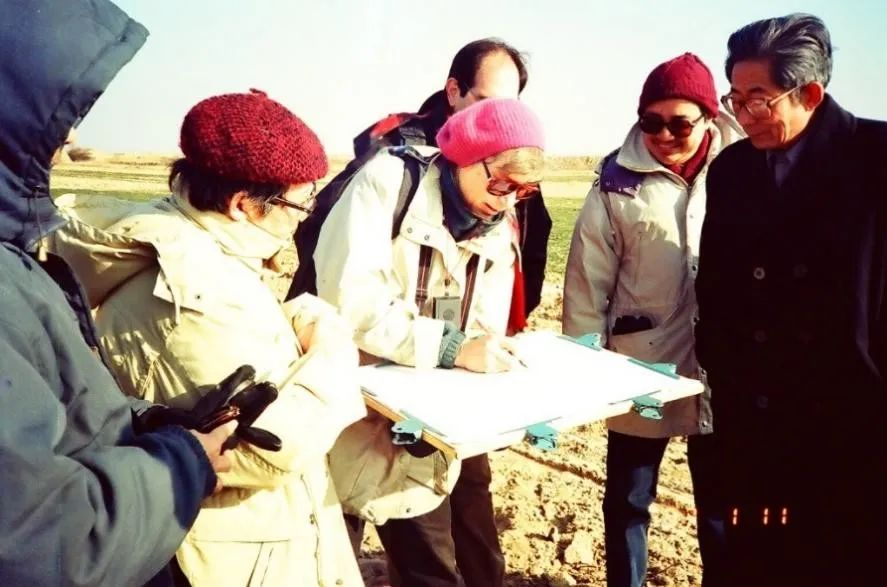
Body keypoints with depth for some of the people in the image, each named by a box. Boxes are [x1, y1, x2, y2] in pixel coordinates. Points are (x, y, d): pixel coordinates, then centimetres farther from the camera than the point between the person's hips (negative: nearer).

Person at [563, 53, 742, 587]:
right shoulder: (619, 183, -5)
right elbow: (588, 279, -4)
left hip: (720, 369, 1)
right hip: (639, 369, -1)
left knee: (721, 502, 17)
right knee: (629, 498, 15)